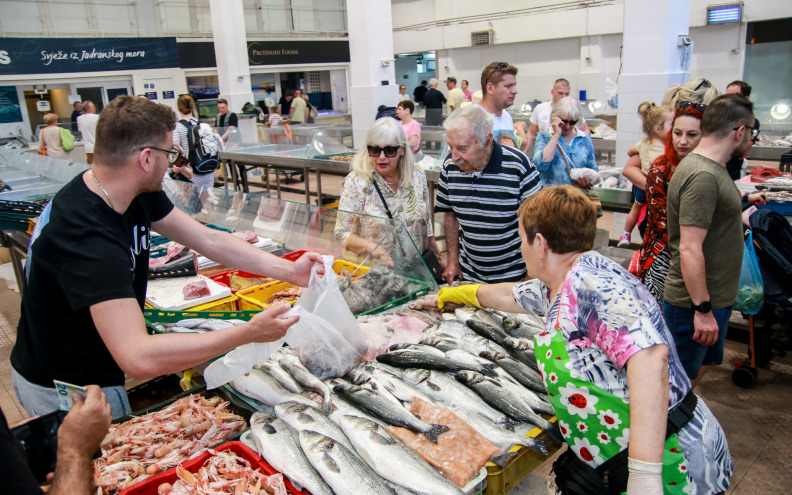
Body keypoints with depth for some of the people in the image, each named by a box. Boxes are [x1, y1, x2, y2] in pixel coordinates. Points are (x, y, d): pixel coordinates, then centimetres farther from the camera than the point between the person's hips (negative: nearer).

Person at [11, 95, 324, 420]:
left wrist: (289, 271, -12)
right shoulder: (87, 238, -37)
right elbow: (138, 358, -45)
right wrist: (247, 333, -41)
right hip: (65, 391, -8)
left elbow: (209, 239, -3)